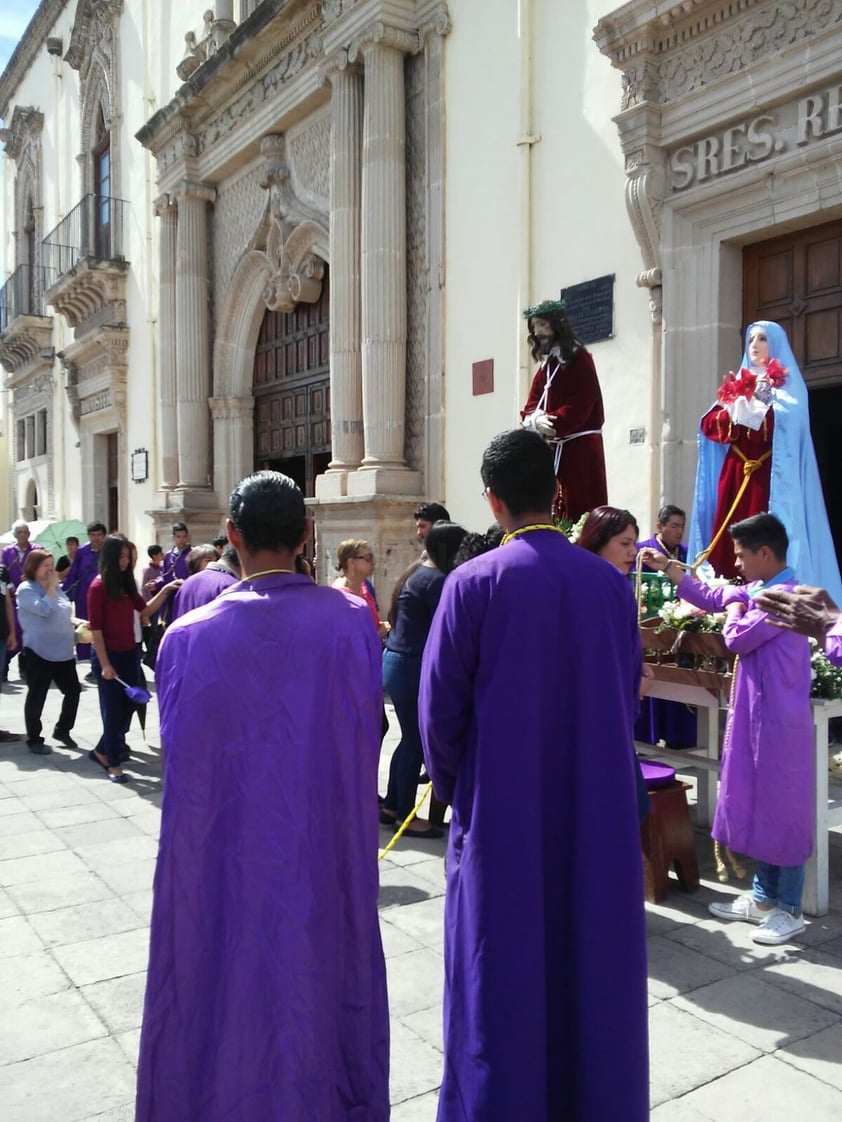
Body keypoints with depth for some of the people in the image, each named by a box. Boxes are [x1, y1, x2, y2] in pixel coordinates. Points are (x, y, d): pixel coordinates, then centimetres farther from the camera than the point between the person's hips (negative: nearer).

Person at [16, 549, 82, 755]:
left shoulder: (55, 588, 13)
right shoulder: (26, 589, -9)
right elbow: (45, 610, -24)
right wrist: (51, 586, -14)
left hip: (63, 652, 8)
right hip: (39, 653, -7)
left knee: (73, 690, 11)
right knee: (36, 697, 2)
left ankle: (62, 730, 27)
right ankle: (33, 739, 14)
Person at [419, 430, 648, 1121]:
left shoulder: (473, 584, -13)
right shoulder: (612, 585, -3)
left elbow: (441, 708, -9)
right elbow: (628, 700, 6)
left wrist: (455, 790, 8)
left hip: (502, 811, -3)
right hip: (598, 812, 3)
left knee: (502, 972, 11)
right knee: (593, 970, 17)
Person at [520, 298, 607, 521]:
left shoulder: (580, 359, -6)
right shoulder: (545, 364, 16)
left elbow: (579, 407, -15)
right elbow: (531, 405, 8)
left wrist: (552, 423, -21)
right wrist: (536, 420, -13)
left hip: (580, 449, -7)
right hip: (550, 449, 7)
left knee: (580, 511, -8)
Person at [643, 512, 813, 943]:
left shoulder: (785, 597, -21)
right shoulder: (757, 590, 9)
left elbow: (737, 638, -20)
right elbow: (711, 597, 22)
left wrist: (735, 606, -1)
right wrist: (668, 568, 20)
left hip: (780, 722, -10)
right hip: (755, 716, 10)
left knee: (783, 813, 2)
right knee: (759, 808, 17)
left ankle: (790, 910, 15)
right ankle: (764, 895, 30)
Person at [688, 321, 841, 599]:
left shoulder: (787, 385, 8)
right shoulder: (738, 383, 21)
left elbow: (789, 422, -11)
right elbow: (708, 425, 10)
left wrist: (759, 404, -14)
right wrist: (734, 410, -7)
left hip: (770, 474, -5)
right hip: (735, 473, 5)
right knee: (729, 537, -4)